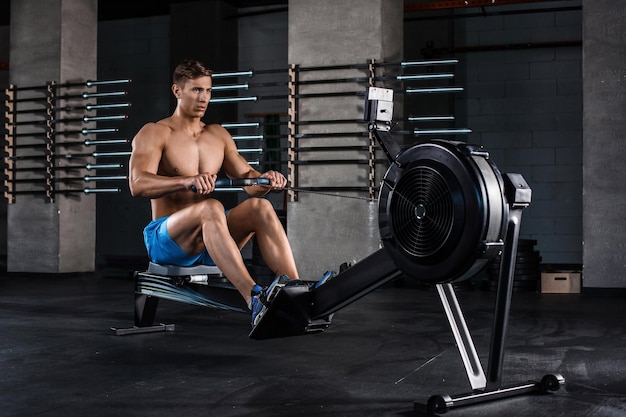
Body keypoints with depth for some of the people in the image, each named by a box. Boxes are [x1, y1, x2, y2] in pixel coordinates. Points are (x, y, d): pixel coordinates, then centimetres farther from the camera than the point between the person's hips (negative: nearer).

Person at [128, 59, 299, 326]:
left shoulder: (218, 135, 16)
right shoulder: (153, 133, -3)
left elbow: (247, 177, 13)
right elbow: (138, 185, -20)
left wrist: (265, 179, -12)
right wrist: (187, 181, -38)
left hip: (211, 241, 5)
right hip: (165, 239, -5)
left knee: (259, 206, -24)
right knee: (211, 208, -38)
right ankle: (254, 299, -54)